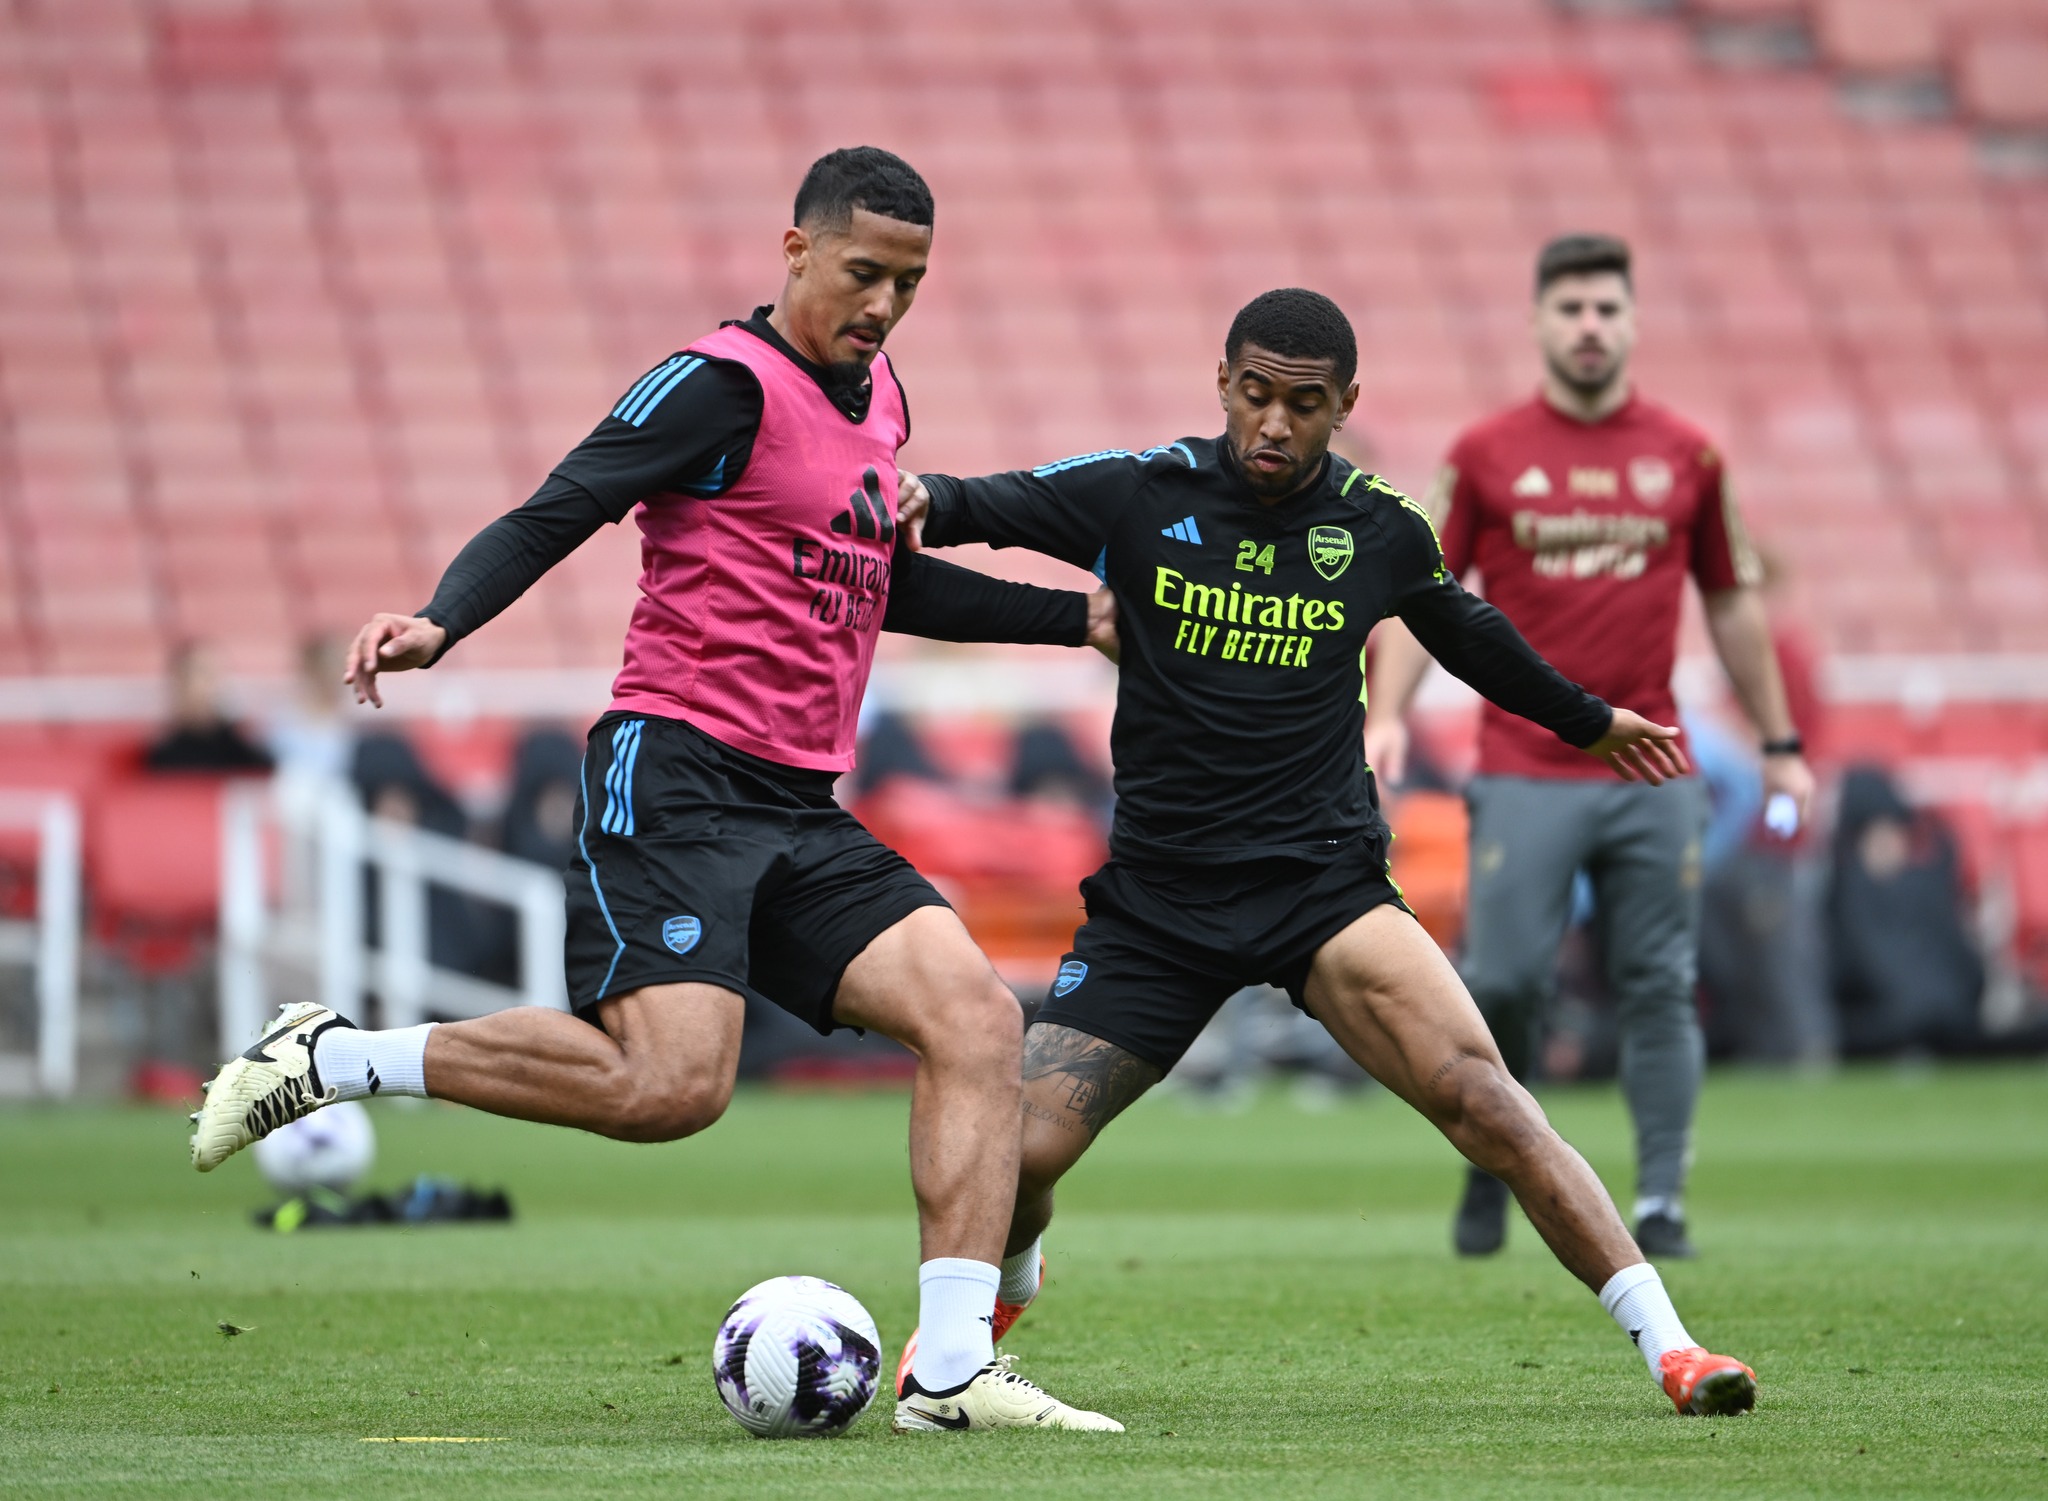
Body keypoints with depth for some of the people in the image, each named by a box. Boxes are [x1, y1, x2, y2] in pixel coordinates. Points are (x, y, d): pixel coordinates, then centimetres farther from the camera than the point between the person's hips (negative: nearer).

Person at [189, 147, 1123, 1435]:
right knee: (671, 1083, -24)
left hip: (802, 816, 8)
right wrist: (441, 622, -30)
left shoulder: (879, 401, 19)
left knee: (976, 1013, -10)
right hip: (676, 779, -8)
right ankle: (332, 1059, -8)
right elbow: (553, 517, -13)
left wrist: (1082, 616, 36)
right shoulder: (729, 386, -7)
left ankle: (953, 1373, -11)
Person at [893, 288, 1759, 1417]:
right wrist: (926, 501, -32)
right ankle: (1001, 1288, 29)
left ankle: (1667, 1346, -18)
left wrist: (1585, 721, 36)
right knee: (1019, 1151, -9)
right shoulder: (1141, 494, -2)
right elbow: (1002, 506, -7)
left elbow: (1467, 635, 22)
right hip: (1157, 893, 0)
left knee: (1479, 1094, -22)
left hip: (1324, 883, 0)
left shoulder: (1381, 528, 3)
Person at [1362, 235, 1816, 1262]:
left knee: (1658, 989, 1)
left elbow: (1732, 602, 16)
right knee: (1504, 981, -8)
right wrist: (1385, 713, -10)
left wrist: (1778, 743, 17)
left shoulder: (1687, 456, 8)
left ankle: (1662, 1202, 7)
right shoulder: (1485, 455, 3)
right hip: (1524, 772, -2)